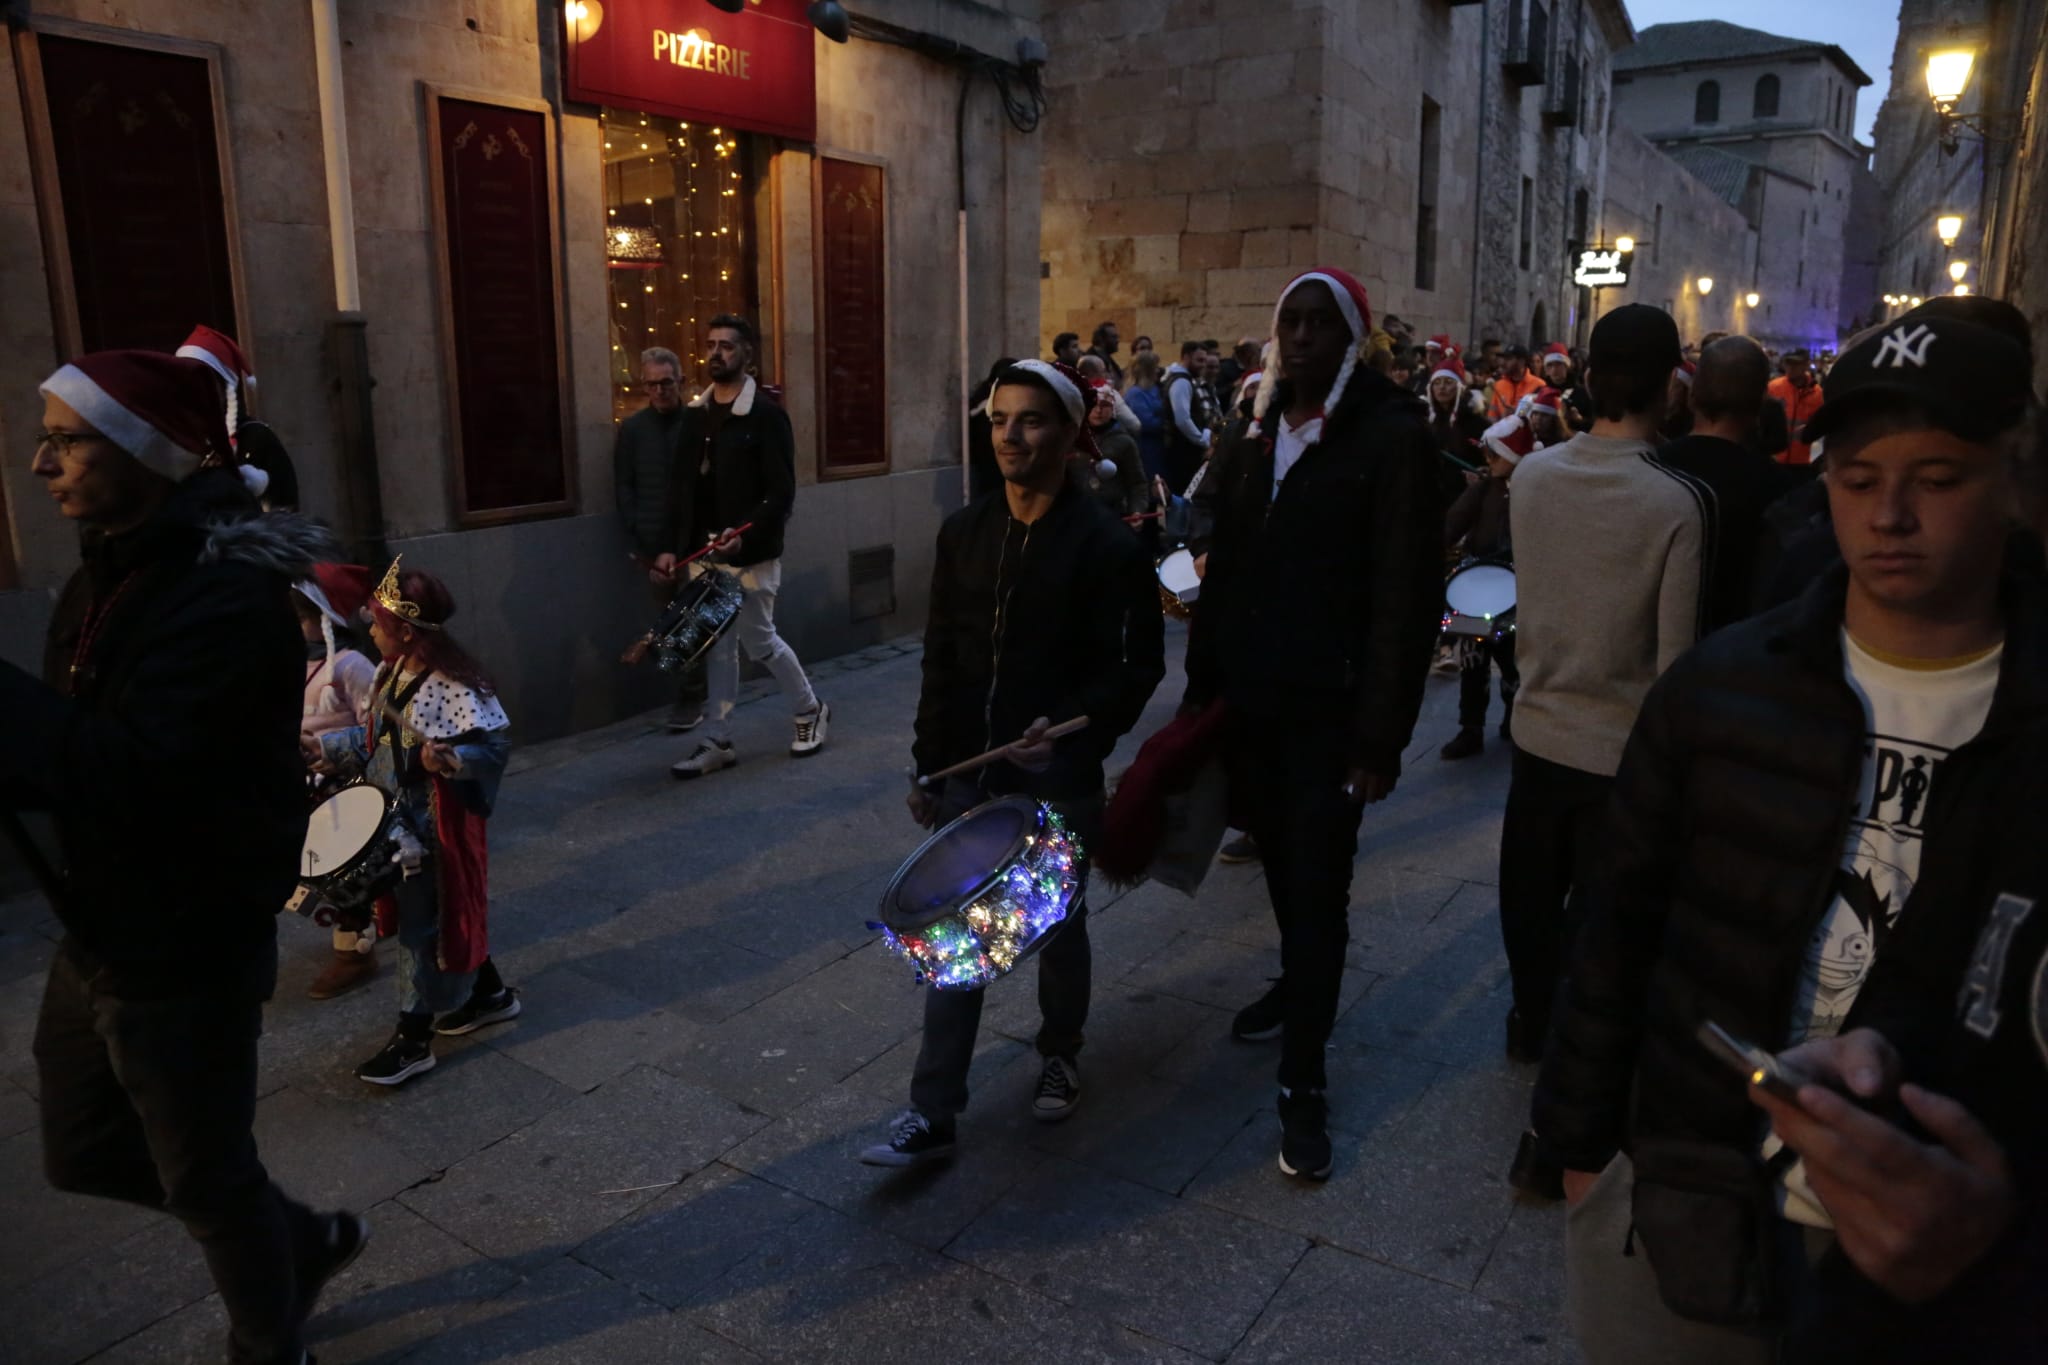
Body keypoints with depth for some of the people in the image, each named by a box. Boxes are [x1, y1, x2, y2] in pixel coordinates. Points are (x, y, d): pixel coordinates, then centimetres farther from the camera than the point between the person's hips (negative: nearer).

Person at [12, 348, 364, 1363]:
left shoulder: (227, 593, -24)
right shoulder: (110, 574, 5)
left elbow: (125, 769, -33)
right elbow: (73, 745, 10)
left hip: (185, 954, -9)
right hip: (102, 935, 9)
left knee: (205, 1175, 12)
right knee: (83, 1153, 24)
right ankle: (302, 1240, 44)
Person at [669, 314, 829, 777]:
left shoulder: (767, 416, -10)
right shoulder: (694, 414, 9)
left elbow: (782, 493, -14)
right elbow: (685, 485, 13)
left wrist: (745, 537, -26)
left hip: (750, 554, -6)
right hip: (704, 553, 6)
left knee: (760, 641, 3)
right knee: (718, 648, 10)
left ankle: (811, 711, 26)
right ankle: (718, 742, 17)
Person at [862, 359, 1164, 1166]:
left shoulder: (1105, 546, -11)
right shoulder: (964, 533, 4)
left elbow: (1139, 665, -10)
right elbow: (941, 659, 8)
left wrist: (1072, 727, -24)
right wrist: (927, 763, 8)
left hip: (1059, 779, -3)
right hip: (968, 772, 4)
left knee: (1058, 927, 14)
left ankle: (1060, 1054, 41)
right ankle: (933, 1114, 13)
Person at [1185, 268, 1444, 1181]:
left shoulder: (1391, 436, -9)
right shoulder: (1256, 436, 10)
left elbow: (1405, 598, -13)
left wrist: (1380, 737, -16)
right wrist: (1201, 688, 9)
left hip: (1330, 706, -5)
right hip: (1251, 698, 5)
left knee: (1317, 883, 0)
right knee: (1280, 858, 17)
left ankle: (1303, 1081, 12)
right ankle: (1299, 982, 42)